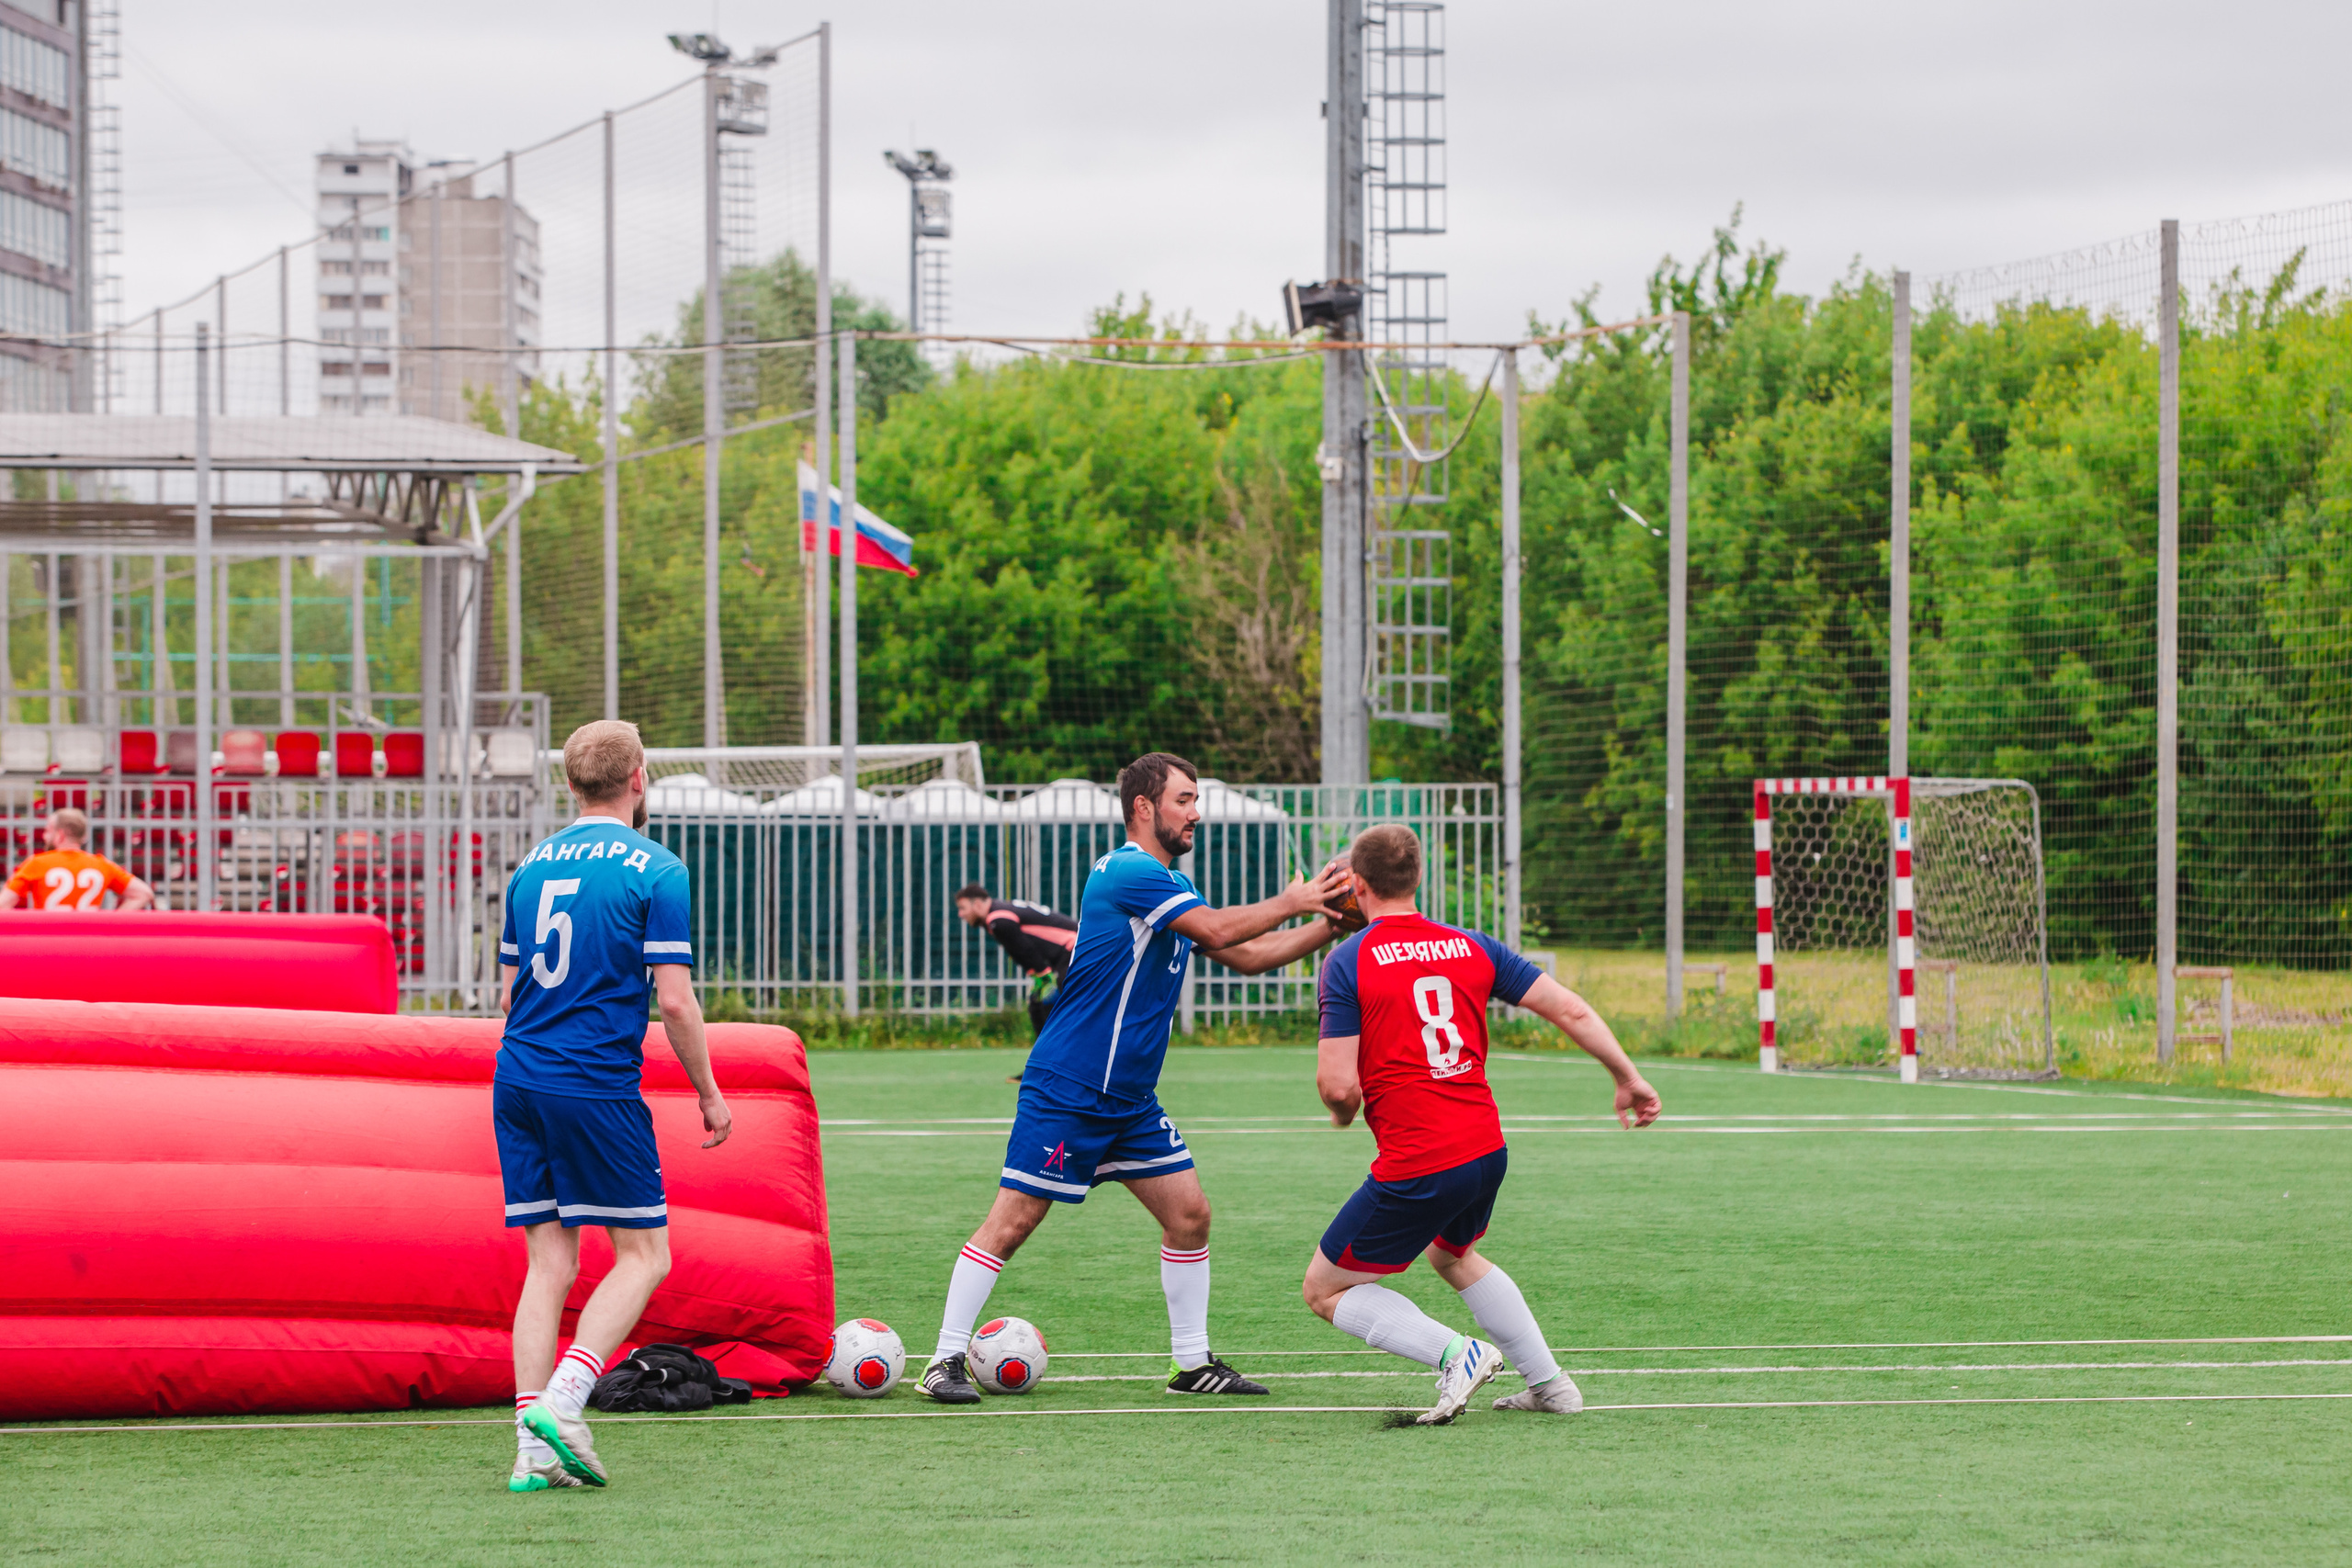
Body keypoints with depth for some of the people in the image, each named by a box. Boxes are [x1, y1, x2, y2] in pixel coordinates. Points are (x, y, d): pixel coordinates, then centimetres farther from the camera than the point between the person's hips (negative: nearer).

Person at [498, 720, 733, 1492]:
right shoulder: (655, 872, -7)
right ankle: (561, 1403, -14)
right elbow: (675, 1000, -10)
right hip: (598, 1091, -6)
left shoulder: (531, 866, 12)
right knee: (643, 1255, 4)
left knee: (550, 1261, 8)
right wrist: (709, 1094, 1)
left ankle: (533, 1448, -1)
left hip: (518, 1081, 6)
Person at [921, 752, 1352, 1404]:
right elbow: (1218, 930, -23)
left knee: (1188, 1214, 5)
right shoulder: (1128, 873, -16)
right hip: (1065, 1094, -9)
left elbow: (1245, 955, 16)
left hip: (1131, 1100, 9)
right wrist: (1291, 902, -12)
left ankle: (1192, 1362, 13)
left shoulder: (1172, 885, 15)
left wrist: (1327, 924, 6)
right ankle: (945, 1362, -1)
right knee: (1012, 1222, -7)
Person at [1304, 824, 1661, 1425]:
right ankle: (1550, 1383, 31)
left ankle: (1457, 1353, -8)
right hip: (1486, 1149, 7)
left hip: (1415, 1169, -7)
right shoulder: (1470, 946, 7)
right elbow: (1569, 1009, 5)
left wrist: (1343, 1113, 9)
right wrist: (1628, 1079, 16)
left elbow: (1338, 1084, -14)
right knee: (1454, 1257, 35)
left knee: (1325, 1290, 9)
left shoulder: (1347, 962, -9)